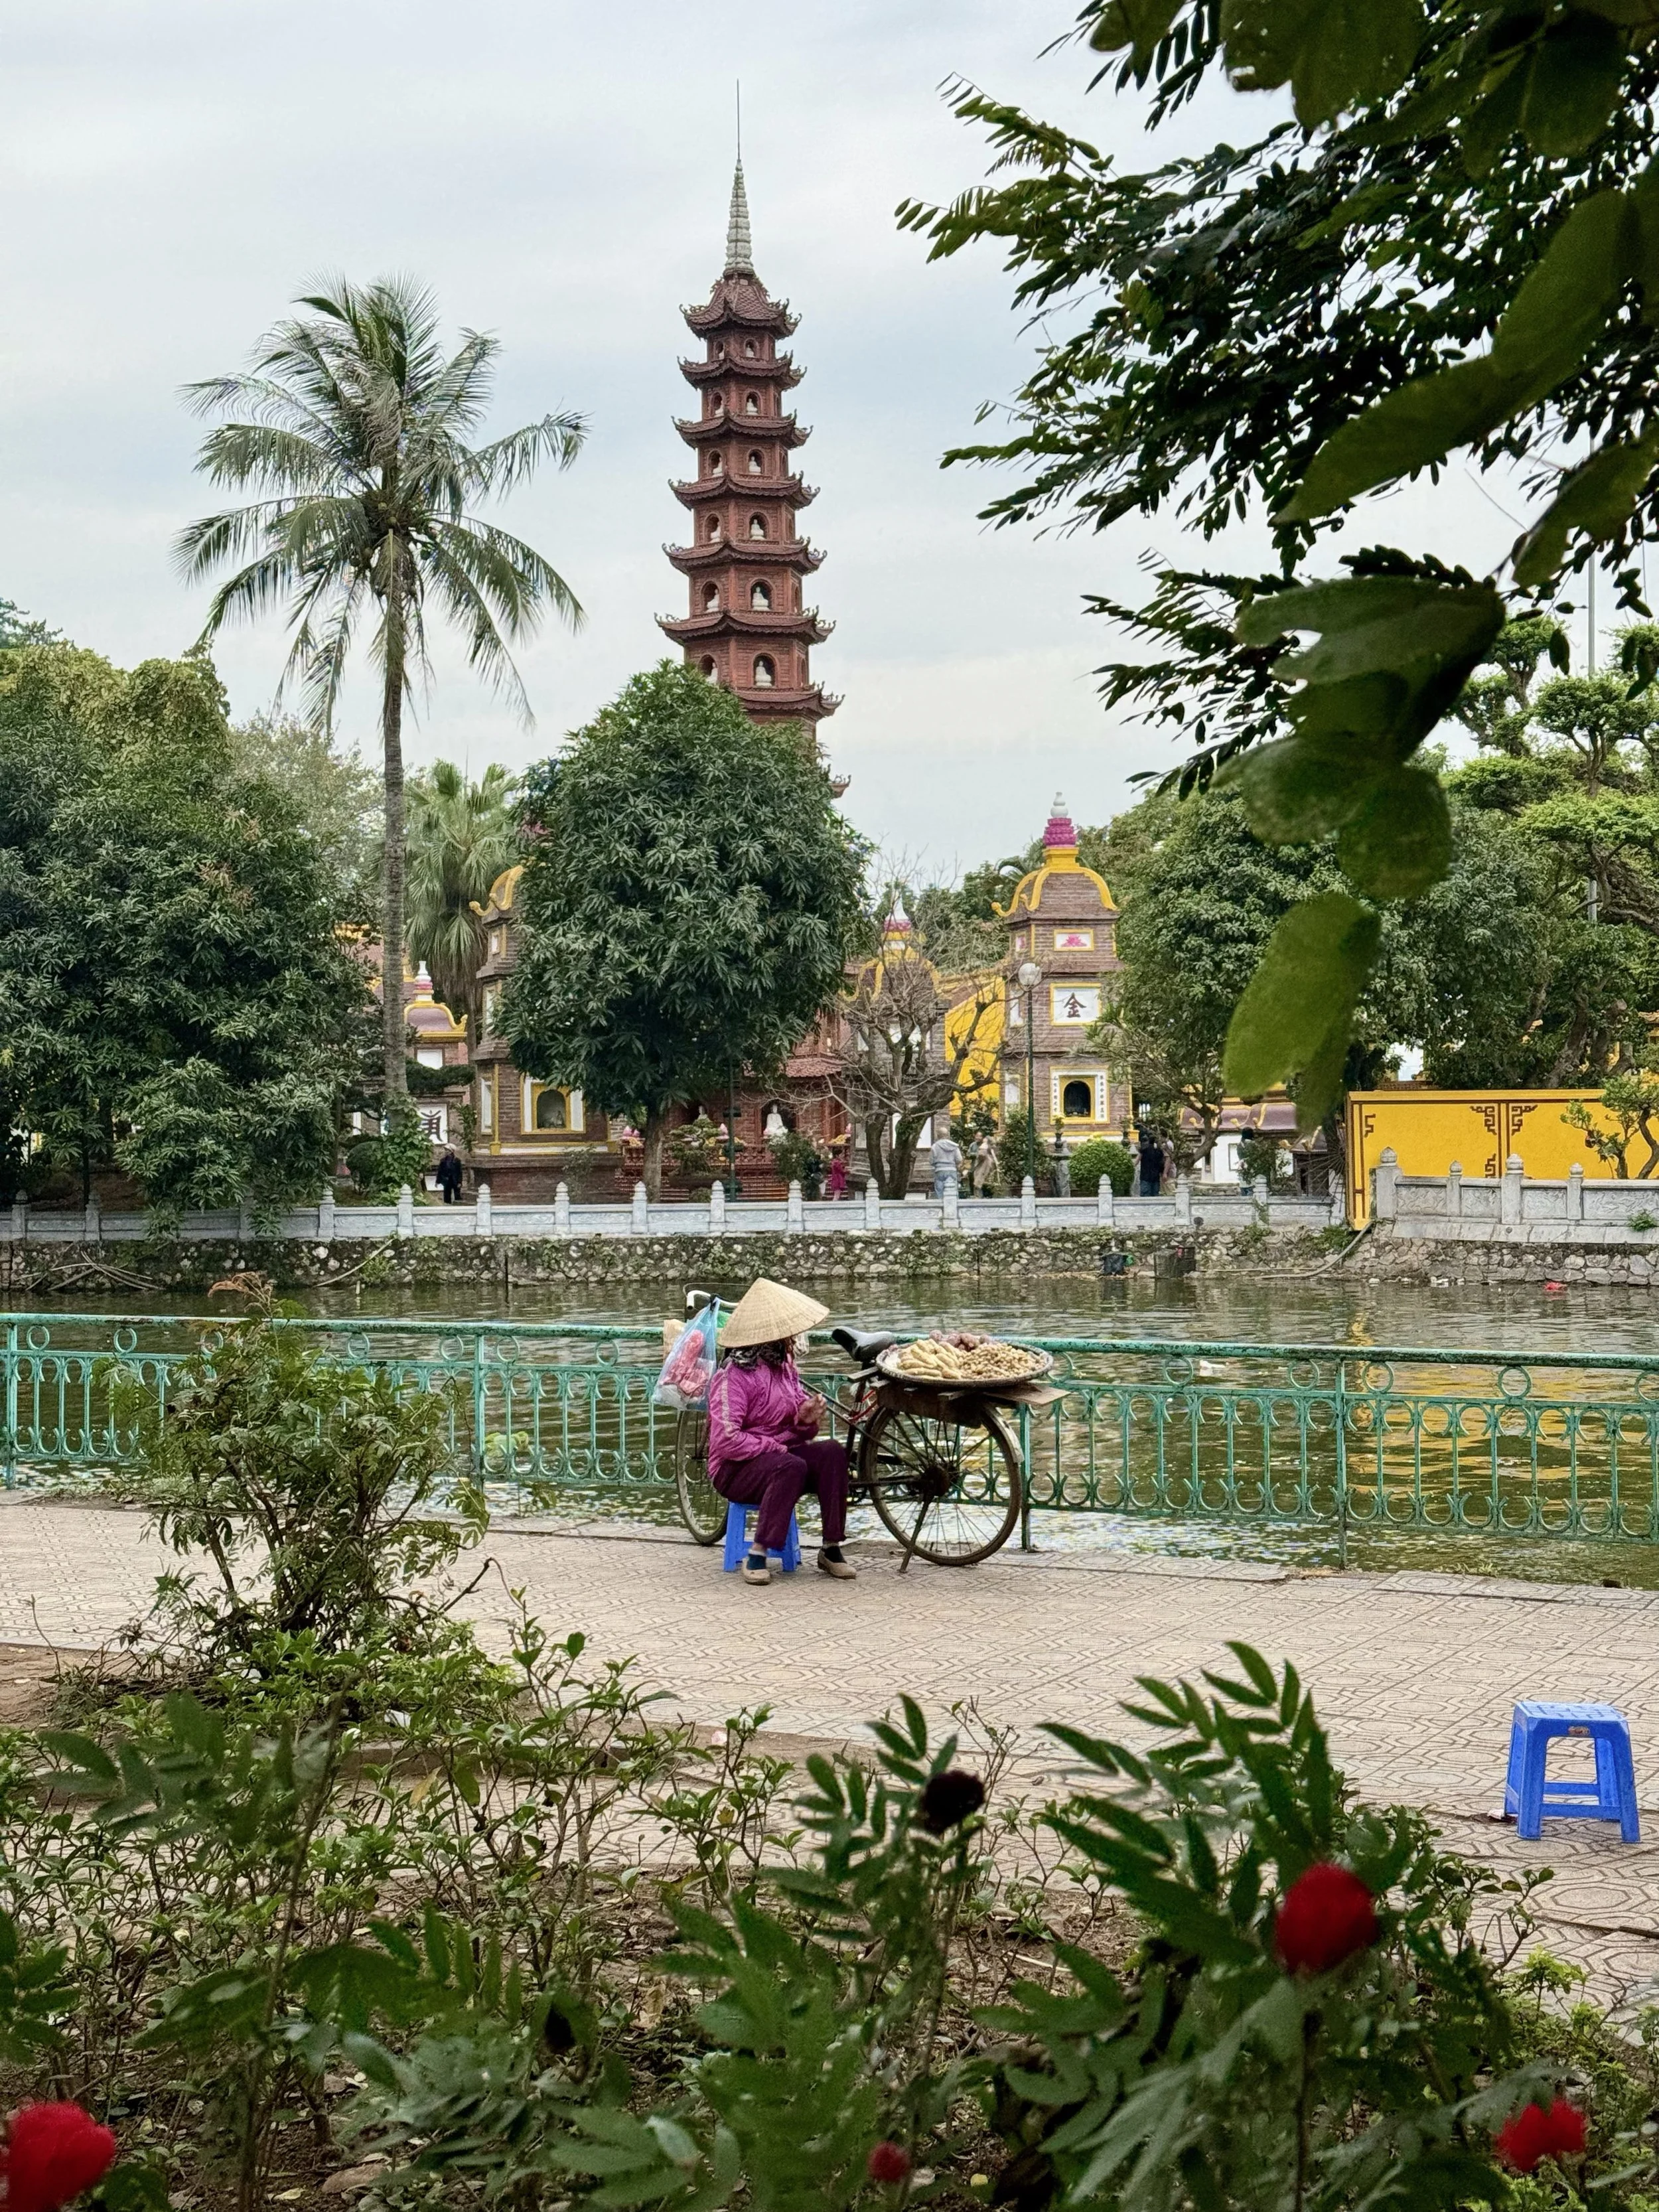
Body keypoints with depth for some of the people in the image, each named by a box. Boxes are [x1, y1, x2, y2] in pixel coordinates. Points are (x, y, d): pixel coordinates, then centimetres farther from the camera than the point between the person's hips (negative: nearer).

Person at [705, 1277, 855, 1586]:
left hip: (779, 1454, 7)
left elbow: (797, 1431, 13)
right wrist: (776, 1449, -22)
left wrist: (805, 1419, -10)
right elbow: (726, 1439, -24)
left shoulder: (785, 1367, 11)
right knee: (792, 1467, -36)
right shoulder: (734, 1376, -16)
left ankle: (831, 1549, -18)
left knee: (833, 1452, -20)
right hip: (736, 1468, -7)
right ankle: (756, 1555, -30)